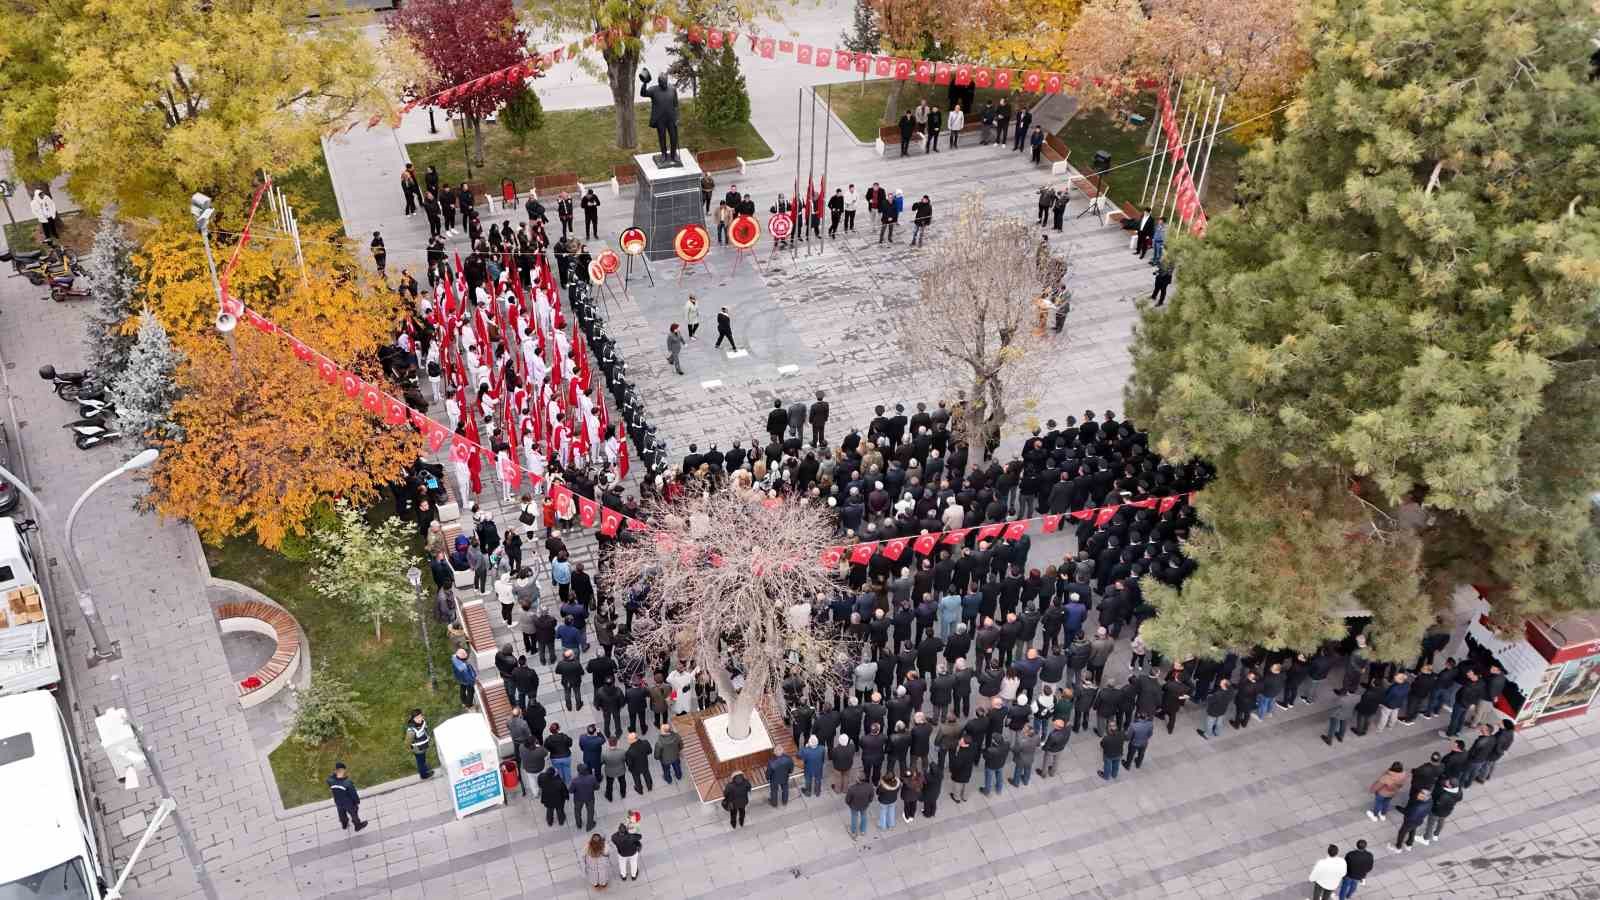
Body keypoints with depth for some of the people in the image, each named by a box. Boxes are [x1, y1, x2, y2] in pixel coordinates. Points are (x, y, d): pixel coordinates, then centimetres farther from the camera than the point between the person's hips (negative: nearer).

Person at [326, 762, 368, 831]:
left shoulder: (330, 781, -31)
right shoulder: (348, 783, -42)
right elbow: (353, 794, -24)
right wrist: (357, 801, -5)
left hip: (338, 802, 4)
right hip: (349, 803, -4)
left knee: (342, 813, 34)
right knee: (353, 814, 26)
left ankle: (344, 824, 63)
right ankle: (358, 826, 53)